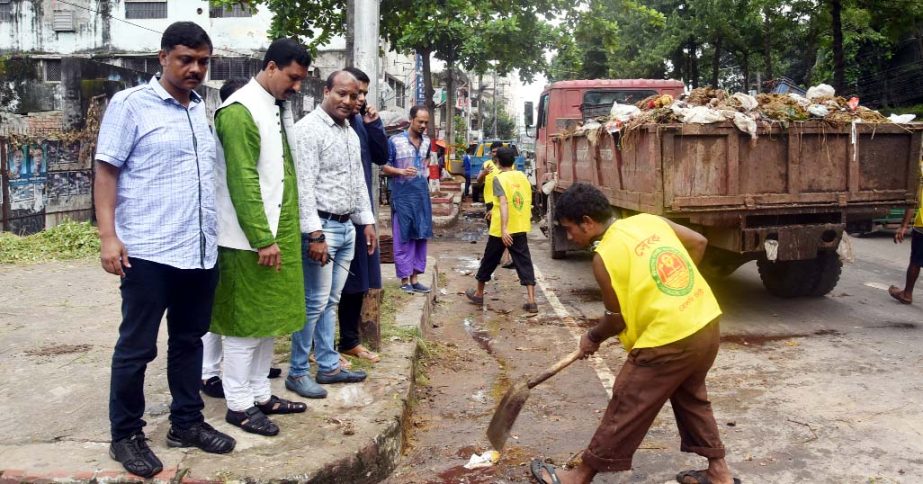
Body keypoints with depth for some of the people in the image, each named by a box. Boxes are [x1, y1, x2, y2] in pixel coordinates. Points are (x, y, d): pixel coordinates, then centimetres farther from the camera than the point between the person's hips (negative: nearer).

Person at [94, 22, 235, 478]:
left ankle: (186, 423, 28)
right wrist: (108, 235, -15)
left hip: (201, 251, 6)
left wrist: (217, 234, 17)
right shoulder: (130, 104, -3)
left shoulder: (203, 109, 14)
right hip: (148, 252, -6)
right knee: (136, 348, 4)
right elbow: (105, 170, -6)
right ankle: (125, 435, 18)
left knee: (189, 341, 15)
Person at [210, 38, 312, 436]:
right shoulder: (240, 111, -14)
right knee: (246, 321, 1)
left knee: (270, 317, 14)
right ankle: (238, 404, 13)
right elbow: (242, 182, -18)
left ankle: (260, 394, 25)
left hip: (278, 233, 8)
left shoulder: (279, 108, 13)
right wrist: (262, 239, -19)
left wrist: (280, 235, 10)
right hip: (250, 239, -8)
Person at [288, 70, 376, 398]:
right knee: (315, 303, -4)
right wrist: (315, 235, -23)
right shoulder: (309, 129, -13)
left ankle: (328, 367, 22)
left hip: (347, 226, 8)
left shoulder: (351, 132, 14)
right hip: (321, 227, -8)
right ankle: (297, 373, 7)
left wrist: (367, 221, 16)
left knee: (331, 301, 14)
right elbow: (304, 186, -19)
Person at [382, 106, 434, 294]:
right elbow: (384, 167, -7)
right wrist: (401, 171, -21)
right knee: (403, 238, -1)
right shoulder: (395, 141, -8)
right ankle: (405, 279, 5)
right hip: (402, 195, -6)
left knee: (421, 236, 8)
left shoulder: (427, 142, 10)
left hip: (422, 194, 6)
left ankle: (415, 278, 16)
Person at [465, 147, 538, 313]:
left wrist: (504, 229, -28)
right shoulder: (522, 177, 8)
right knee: (524, 263, 2)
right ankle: (532, 301, -7)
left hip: (501, 230, -4)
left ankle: (478, 294, 29)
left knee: (489, 261, 13)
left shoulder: (499, 178, -10)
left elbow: (503, 204, -22)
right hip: (521, 228, 4)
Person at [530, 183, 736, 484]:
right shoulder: (648, 220, 6)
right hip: (706, 324, 8)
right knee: (690, 397, 27)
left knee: (626, 409, 5)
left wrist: (592, 339, 14)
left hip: (669, 340, -8)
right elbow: (698, 242, 14)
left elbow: (617, 320, -5)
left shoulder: (604, 256, -13)